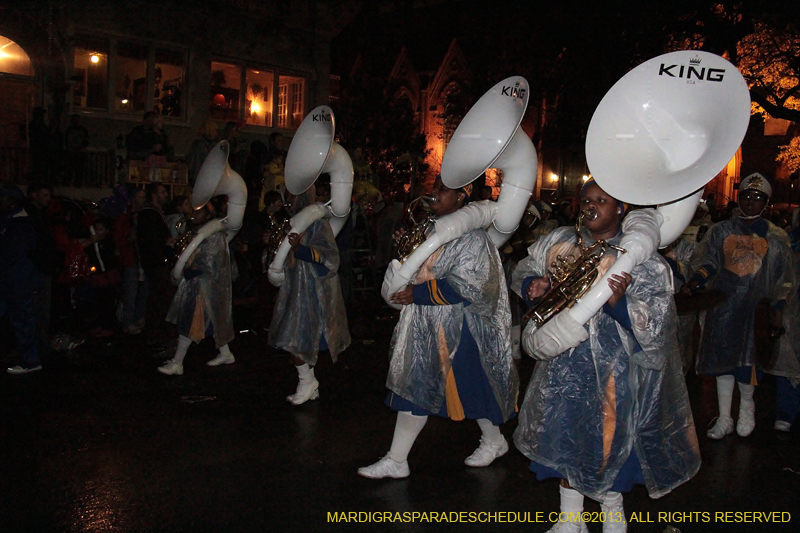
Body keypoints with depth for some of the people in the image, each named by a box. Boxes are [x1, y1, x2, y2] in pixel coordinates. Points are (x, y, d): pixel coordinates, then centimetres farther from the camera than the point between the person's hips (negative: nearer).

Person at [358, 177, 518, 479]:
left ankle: (494, 442, 34)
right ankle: (396, 460, 20)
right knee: (414, 388, 9)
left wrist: (417, 293, -22)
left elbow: (467, 287, -24)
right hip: (425, 326, 8)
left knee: (470, 387, 7)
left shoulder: (472, 237, -15)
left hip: (457, 328, -8)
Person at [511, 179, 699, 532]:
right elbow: (526, 268, 14)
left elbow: (652, 321, -14)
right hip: (566, 361, 4)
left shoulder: (640, 258, -8)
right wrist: (533, 285, -9)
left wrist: (618, 303, -33)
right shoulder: (564, 241, 2)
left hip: (613, 364, -3)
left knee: (609, 436, 5)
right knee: (564, 434, 10)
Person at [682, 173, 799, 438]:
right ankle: (724, 418, 17)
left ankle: (746, 406, 31)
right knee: (722, 357, 5)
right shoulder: (721, 230, 7)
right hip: (723, 304, 2)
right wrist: (695, 281, -19)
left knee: (748, 358, 1)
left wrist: (777, 314, 0)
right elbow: (707, 260, 1)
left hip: (756, 306, -1)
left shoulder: (776, 237, 4)